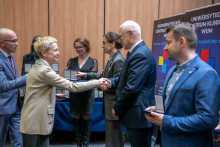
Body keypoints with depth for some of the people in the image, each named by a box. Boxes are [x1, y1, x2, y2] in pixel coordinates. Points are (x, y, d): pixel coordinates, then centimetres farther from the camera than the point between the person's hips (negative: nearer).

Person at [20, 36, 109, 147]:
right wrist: (98, 82, -15)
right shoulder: (44, 70, -19)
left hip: (39, 122, 9)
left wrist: (54, 96, 17)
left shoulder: (39, 67, 11)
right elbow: (72, 86, -21)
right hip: (35, 123, -9)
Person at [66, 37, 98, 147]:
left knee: (86, 118, 6)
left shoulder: (93, 62, -2)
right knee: (76, 118, 10)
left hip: (87, 94, -2)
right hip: (75, 94, 3)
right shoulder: (71, 61, 6)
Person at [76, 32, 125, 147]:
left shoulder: (118, 61, -19)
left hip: (114, 104, -10)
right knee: (109, 135, 20)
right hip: (109, 103, 10)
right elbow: (103, 75, 18)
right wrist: (86, 75, 17)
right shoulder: (112, 59, 11)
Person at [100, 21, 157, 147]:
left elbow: (131, 88, -26)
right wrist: (111, 83, 3)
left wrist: (117, 108, -12)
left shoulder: (140, 55, -22)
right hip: (136, 113, 10)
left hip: (139, 115, -10)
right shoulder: (137, 52, 12)